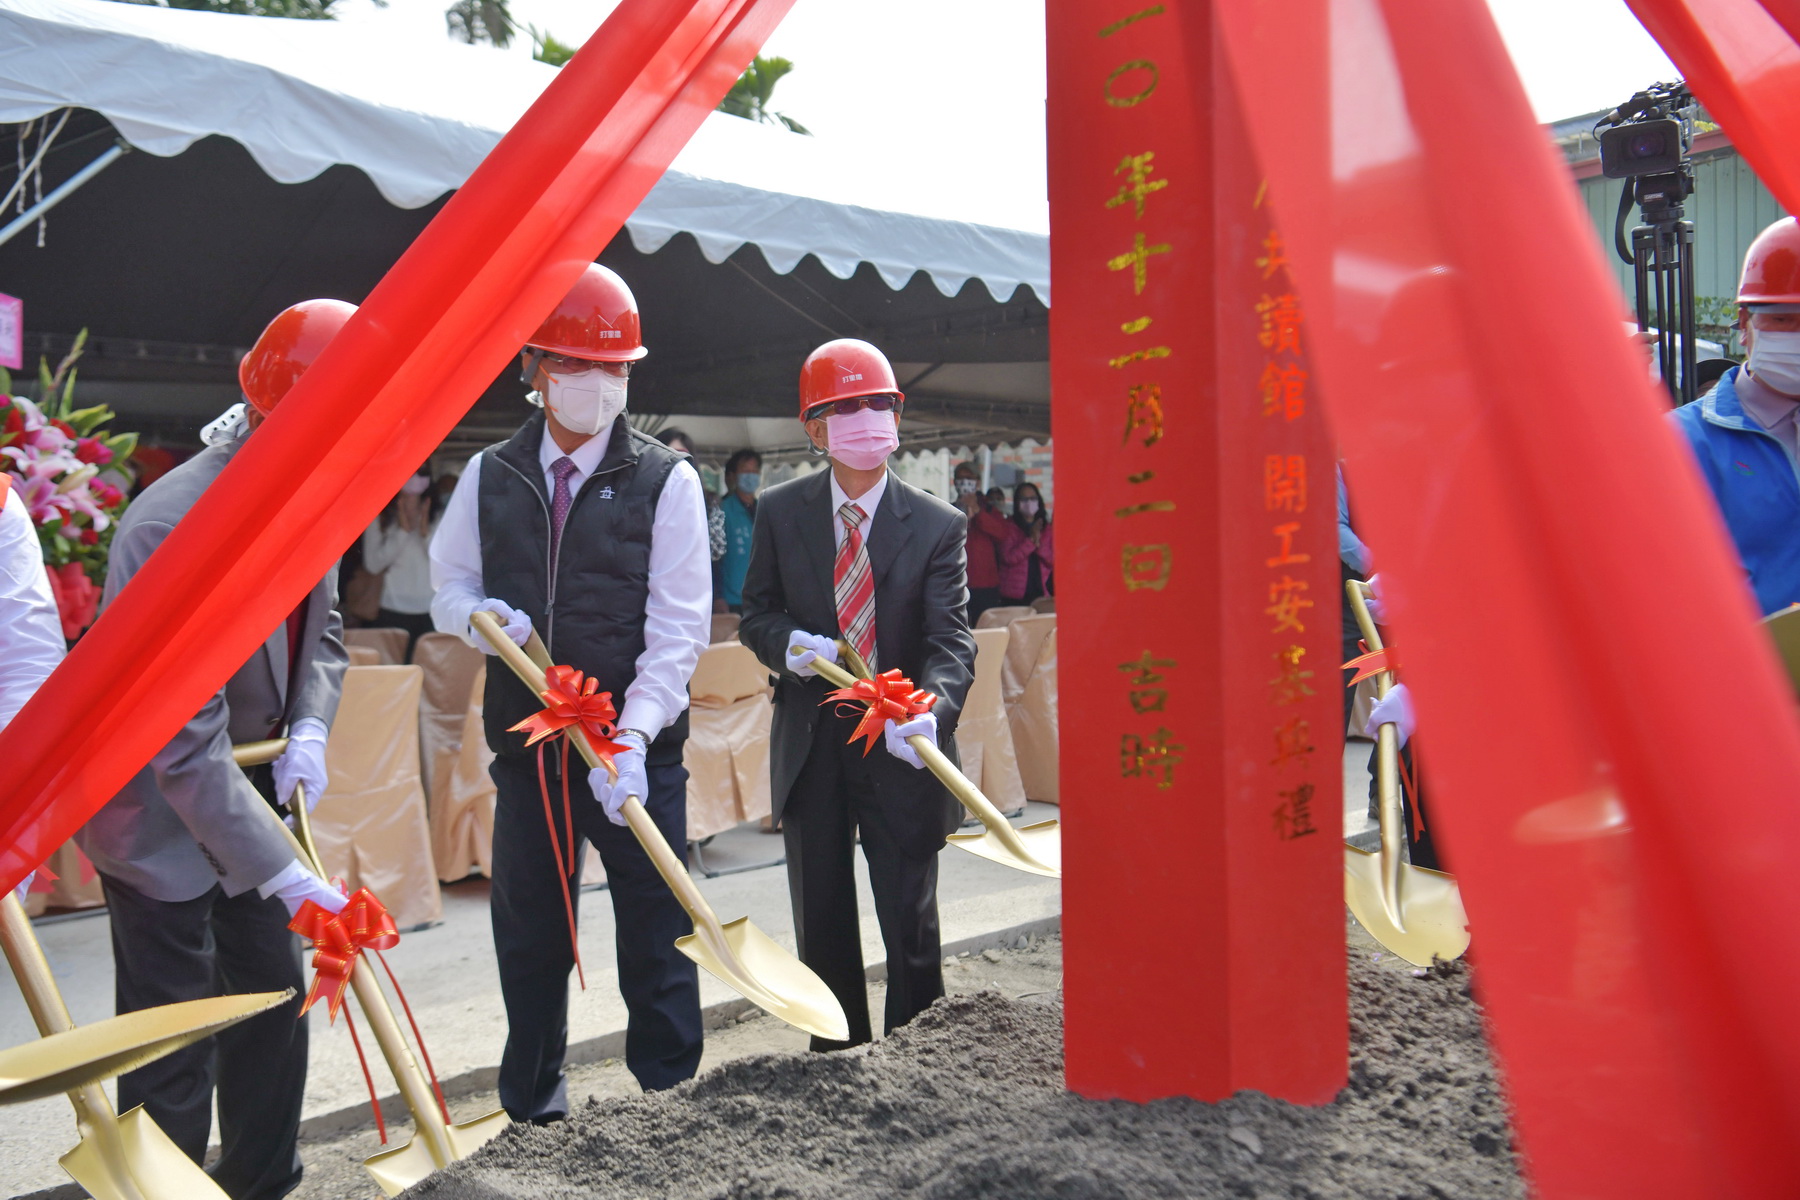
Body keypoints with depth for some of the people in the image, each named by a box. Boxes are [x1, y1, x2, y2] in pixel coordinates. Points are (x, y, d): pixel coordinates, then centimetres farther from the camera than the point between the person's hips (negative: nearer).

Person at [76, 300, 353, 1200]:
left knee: (272, 996, 16)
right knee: (174, 1042, 1)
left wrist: (309, 731, -9)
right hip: (159, 812, -8)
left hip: (248, 789, 8)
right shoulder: (177, 525, -31)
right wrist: (285, 874, -30)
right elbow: (184, 744, -30)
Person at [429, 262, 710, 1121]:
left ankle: (670, 1098, 24)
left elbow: (677, 628, -10)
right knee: (529, 929, 14)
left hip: (638, 749, -3)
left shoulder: (666, 481, -5)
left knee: (655, 929, 5)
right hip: (525, 738, 3)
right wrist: (478, 614, -11)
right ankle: (530, 1106, 33)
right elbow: (449, 583, 14)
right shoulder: (490, 476, 6)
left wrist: (632, 738, -21)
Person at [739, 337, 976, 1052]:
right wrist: (787, 642, -15)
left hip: (898, 749, -2)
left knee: (912, 927, 5)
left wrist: (931, 711, -32)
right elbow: (755, 614, 9)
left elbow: (951, 638, -12)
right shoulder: (780, 513, 2)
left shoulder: (937, 525, -4)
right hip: (810, 748, 3)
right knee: (822, 932, 15)